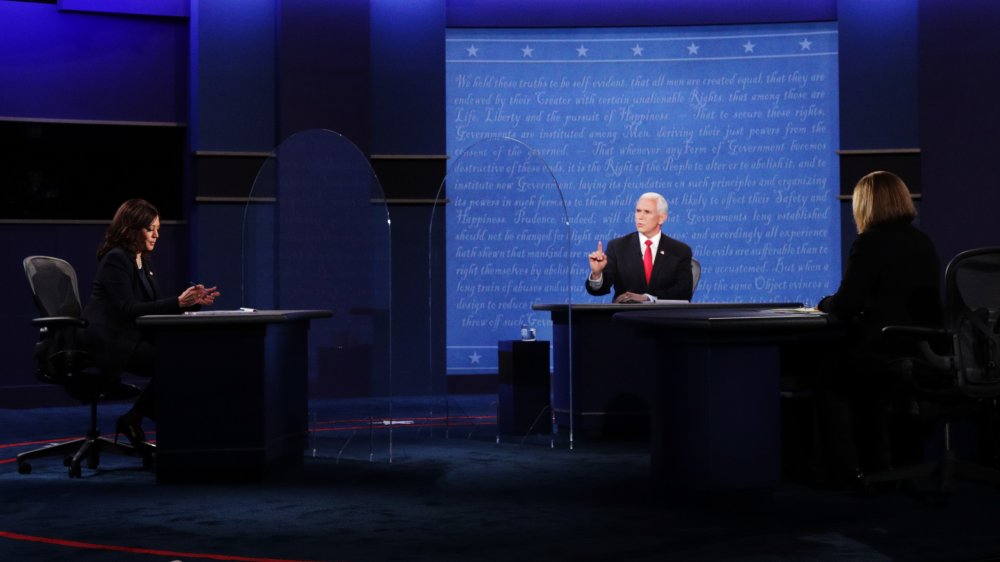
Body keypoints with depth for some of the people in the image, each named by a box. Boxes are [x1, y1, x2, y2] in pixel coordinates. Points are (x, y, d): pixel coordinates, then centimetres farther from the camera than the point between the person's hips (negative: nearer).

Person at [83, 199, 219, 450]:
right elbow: (129, 310, -22)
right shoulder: (115, 259, -12)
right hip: (113, 343, -9)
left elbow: (157, 304, 14)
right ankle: (135, 419, -6)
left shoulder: (144, 261, 15)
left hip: (135, 338, 9)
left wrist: (193, 301, -2)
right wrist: (179, 302, -25)